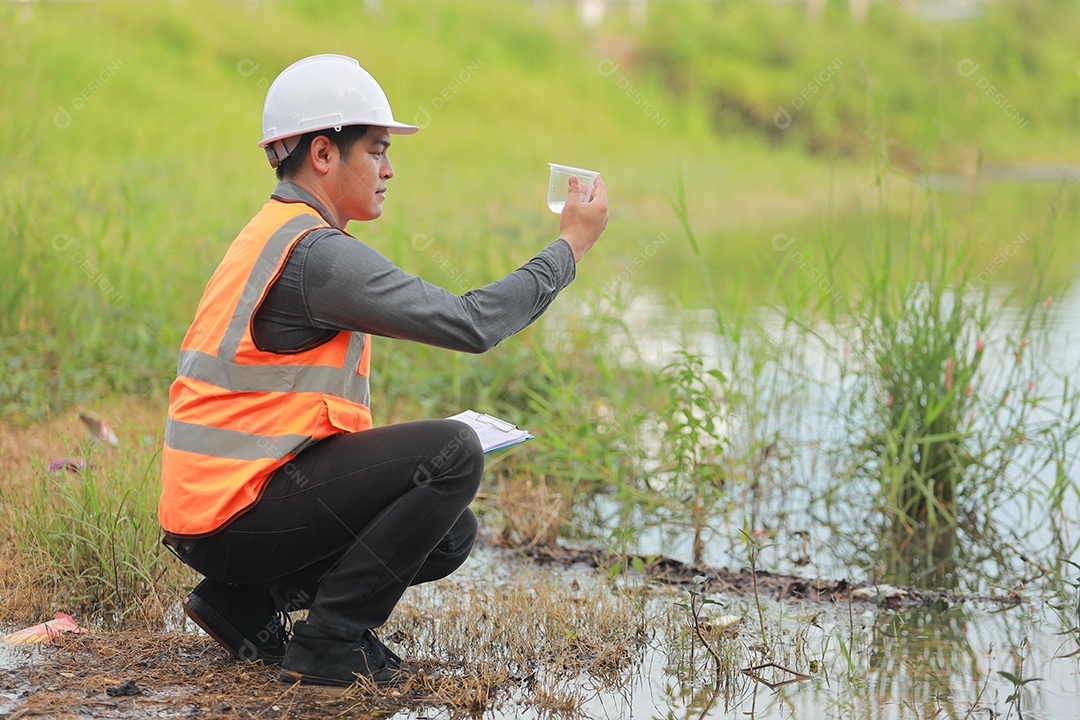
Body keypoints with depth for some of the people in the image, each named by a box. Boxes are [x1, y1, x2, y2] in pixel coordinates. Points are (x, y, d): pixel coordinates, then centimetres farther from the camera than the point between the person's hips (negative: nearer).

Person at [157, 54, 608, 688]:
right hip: (237, 513, -10)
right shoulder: (316, 254, -18)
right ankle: (330, 641, -9)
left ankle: (251, 601, 11)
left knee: (451, 534, 12)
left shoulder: (276, 235, 16)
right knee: (454, 452, -16)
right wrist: (571, 245, -9)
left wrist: (397, 460, 8)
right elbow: (471, 323, -21)